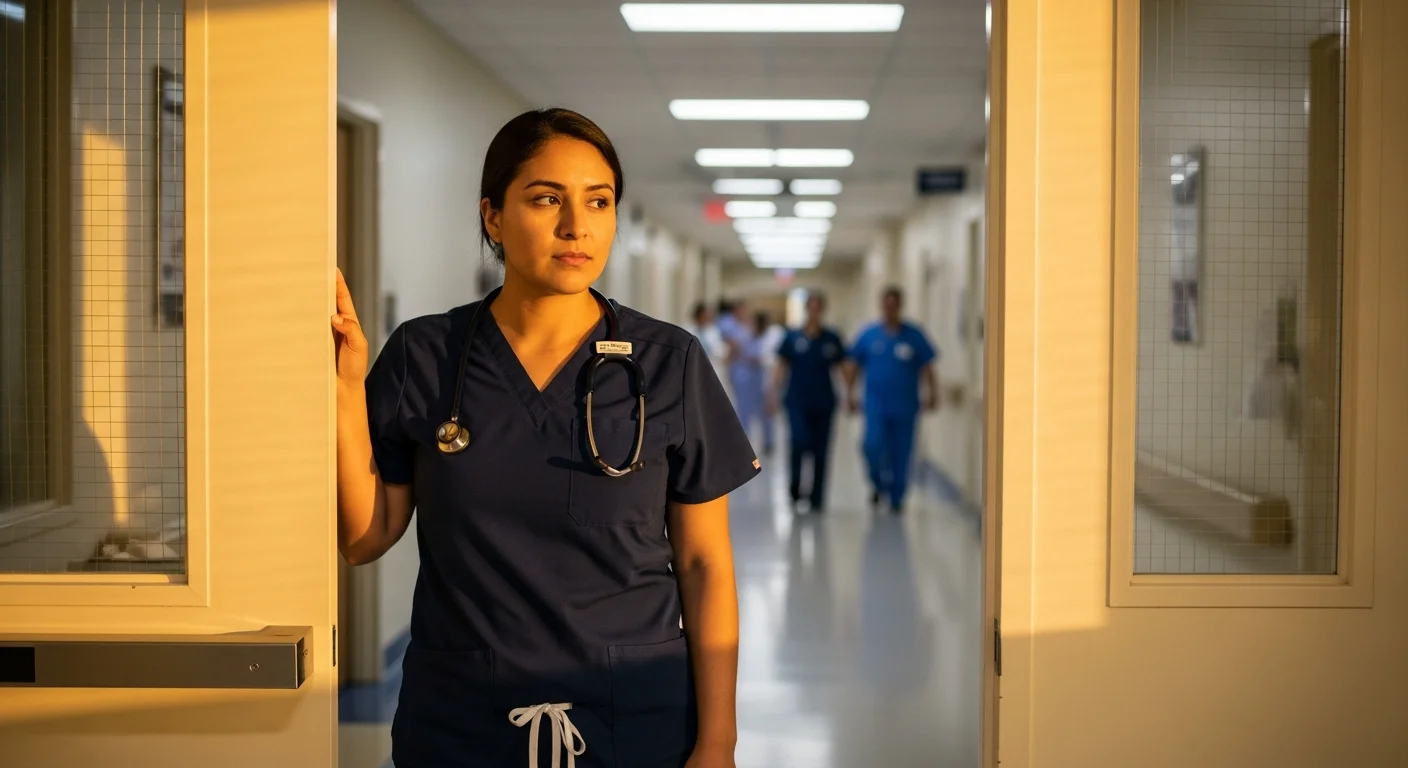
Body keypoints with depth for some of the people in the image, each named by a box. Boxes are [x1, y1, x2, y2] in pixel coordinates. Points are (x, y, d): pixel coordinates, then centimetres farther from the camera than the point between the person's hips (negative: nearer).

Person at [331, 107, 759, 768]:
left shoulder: (668, 363, -5)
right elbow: (366, 537, 0)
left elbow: (704, 564, -3)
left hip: (636, 714, 0)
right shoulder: (422, 357, -2)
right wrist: (347, 388, -11)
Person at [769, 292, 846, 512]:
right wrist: (774, 394, -5)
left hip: (824, 402, 2)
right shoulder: (793, 337, 1)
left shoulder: (832, 339, 4)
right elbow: (781, 367, 2)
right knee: (799, 441, -19)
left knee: (820, 450, 4)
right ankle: (794, 487, 3)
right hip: (797, 401, -2)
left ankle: (816, 499, 15)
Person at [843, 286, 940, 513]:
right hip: (876, 404, 0)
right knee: (873, 445, -17)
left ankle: (896, 498, 18)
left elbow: (927, 367, 6)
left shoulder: (914, 336, 3)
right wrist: (850, 393, 6)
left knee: (901, 454, 2)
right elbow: (853, 365, 10)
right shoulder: (868, 335, 4)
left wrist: (932, 393, -3)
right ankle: (879, 484, 10)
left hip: (905, 406, 0)